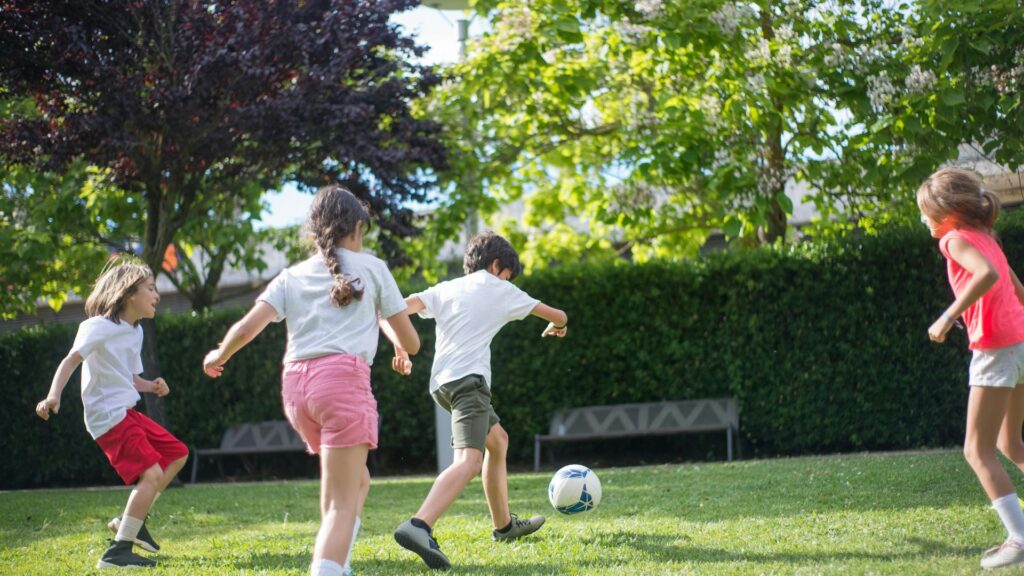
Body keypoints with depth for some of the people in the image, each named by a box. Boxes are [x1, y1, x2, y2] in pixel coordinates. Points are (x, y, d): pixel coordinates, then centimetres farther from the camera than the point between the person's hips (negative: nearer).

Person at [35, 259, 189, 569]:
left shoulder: (135, 332, 15)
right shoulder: (99, 326, -12)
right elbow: (71, 360, -23)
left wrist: (151, 386, 0)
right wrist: (54, 395, -38)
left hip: (128, 412, 10)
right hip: (108, 416, -10)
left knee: (177, 454, 17)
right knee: (152, 473, -20)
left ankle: (131, 520, 23)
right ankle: (117, 552, -19)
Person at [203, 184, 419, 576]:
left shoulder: (292, 276, 19)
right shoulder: (372, 268, 13)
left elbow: (246, 328, 5)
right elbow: (410, 343, 14)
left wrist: (218, 357, 25)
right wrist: (383, 320, 36)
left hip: (296, 384, 5)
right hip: (343, 377, -5)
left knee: (355, 481, 24)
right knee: (342, 503, -6)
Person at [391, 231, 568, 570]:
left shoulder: (445, 289, 21)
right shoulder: (499, 289, 10)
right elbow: (557, 316, 20)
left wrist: (400, 349, 5)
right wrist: (556, 326, 42)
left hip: (442, 382, 8)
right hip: (468, 379, -8)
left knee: (498, 440, 28)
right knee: (469, 460, -24)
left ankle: (504, 525, 37)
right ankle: (418, 526, -47)